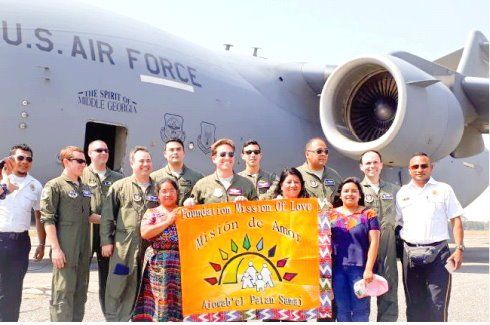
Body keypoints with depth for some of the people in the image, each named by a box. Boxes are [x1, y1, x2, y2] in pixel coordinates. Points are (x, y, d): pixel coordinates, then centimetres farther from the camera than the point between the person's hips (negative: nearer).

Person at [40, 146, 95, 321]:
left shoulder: (85, 188, 15)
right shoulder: (54, 186, -6)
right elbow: (48, 219, -11)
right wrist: (56, 248, -17)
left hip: (83, 250, 7)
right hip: (65, 250, -7)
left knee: (80, 292, 11)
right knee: (63, 293, -6)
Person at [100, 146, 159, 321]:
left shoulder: (157, 188, 11)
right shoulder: (119, 186, 2)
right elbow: (107, 216, 1)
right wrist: (106, 241, -5)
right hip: (124, 246, -3)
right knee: (117, 287, 1)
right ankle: (112, 319, 12)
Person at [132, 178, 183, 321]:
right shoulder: (151, 212, 9)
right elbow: (145, 233, -8)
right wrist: (168, 221, -9)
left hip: (182, 264, 1)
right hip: (157, 265, -1)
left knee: (177, 300, -2)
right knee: (160, 298, -4)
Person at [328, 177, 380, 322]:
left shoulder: (368, 214, 2)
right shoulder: (331, 214, 9)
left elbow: (374, 242, -3)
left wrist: (369, 269, -11)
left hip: (360, 268, -2)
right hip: (337, 268, 2)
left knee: (360, 309, 1)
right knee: (341, 309, 7)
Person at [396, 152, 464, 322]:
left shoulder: (443, 189, 5)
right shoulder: (402, 193, 11)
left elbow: (456, 221, 3)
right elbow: (397, 224, 12)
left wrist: (459, 249, -6)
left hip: (438, 252, -2)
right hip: (410, 253, 3)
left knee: (437, 304, -4)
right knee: (414, 303, 10)